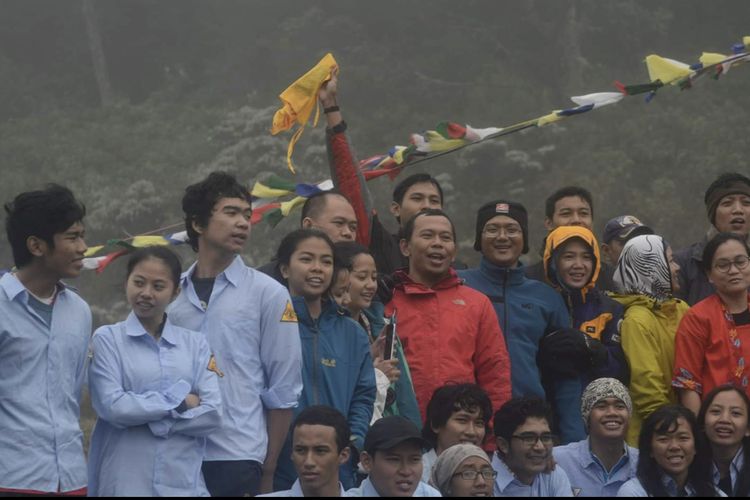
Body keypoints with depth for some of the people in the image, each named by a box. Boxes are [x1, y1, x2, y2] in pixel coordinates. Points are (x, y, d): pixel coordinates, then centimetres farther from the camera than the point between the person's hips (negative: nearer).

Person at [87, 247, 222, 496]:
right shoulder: (108, 339, 2)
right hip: (124, 482, -2)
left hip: (184, 482, 2)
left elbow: (212, 414, -1)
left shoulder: (195, 344, 9)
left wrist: (141, 416, -8)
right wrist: (179, 400, -4)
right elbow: (112, 407, -10)